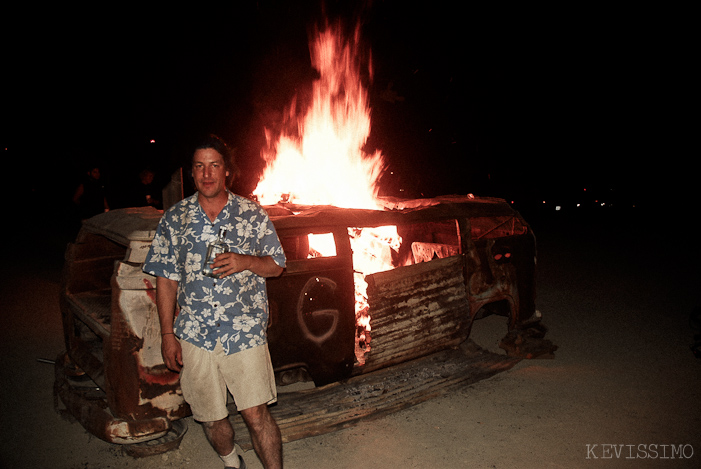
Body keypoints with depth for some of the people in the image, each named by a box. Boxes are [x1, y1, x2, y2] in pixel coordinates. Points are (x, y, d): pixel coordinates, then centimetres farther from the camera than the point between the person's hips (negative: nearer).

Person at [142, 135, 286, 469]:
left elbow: (276, 265, 5)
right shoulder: (174, 219, 4)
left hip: (246, 332, -2)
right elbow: (166, 280, 6)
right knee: (211, 418, 14)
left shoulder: (252, 214, 1)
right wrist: (167, 334, 2)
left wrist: (245, 261, -16)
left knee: (257, 414, -4)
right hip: (194, 337, 2)